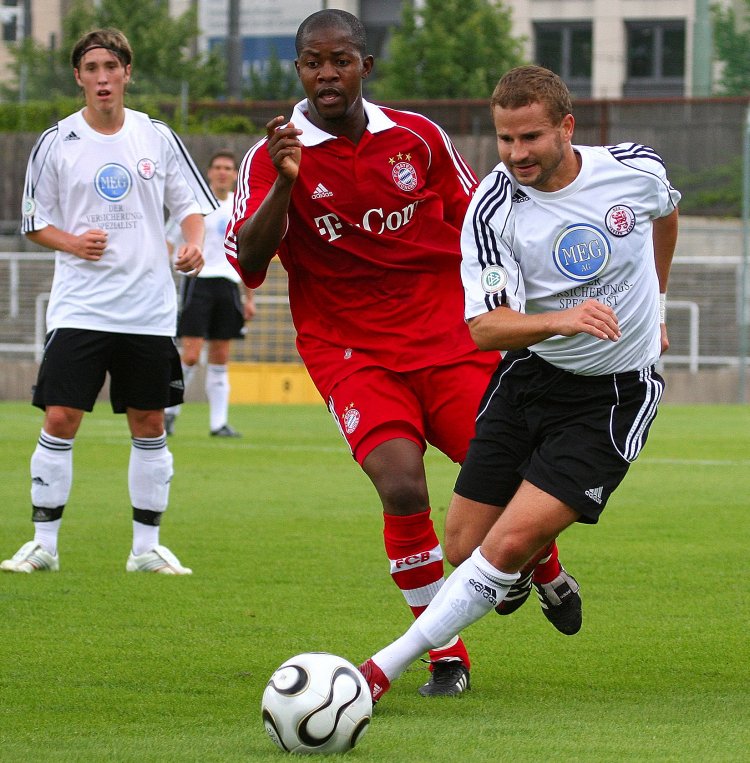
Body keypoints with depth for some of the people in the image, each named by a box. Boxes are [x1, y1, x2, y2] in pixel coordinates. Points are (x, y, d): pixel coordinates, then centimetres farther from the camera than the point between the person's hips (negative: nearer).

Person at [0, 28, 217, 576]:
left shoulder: (157, 138, 5)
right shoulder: (56, 143, 2)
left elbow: (191, 203, 11)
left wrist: (193, 243, -10)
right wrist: (73, 243, -11)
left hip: (148, 312, 2)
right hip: (78, 308, -2)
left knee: (149, 425, 5)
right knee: (60, 421, -8)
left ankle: (147, 547, 15)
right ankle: (44, 544, 2)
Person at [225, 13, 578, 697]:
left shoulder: (418, 138, 4)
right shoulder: (275, 157, -4)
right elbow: (247, 262, -14)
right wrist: (284, 185, -27)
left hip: (450, 342, 2)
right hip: (352, 353, -2)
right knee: (403, 487, -24)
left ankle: (542, 568, 31)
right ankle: (447, 656, -7)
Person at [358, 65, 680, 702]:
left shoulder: (636, 169, -11)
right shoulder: (493, 207, -16)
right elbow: (484, 327, -24)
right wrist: (560, 320, -43)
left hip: (617, 393, -2)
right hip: (529, 376, 2)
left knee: (511, 542, -17)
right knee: (464, 543, 3)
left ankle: (384, 669, -11)